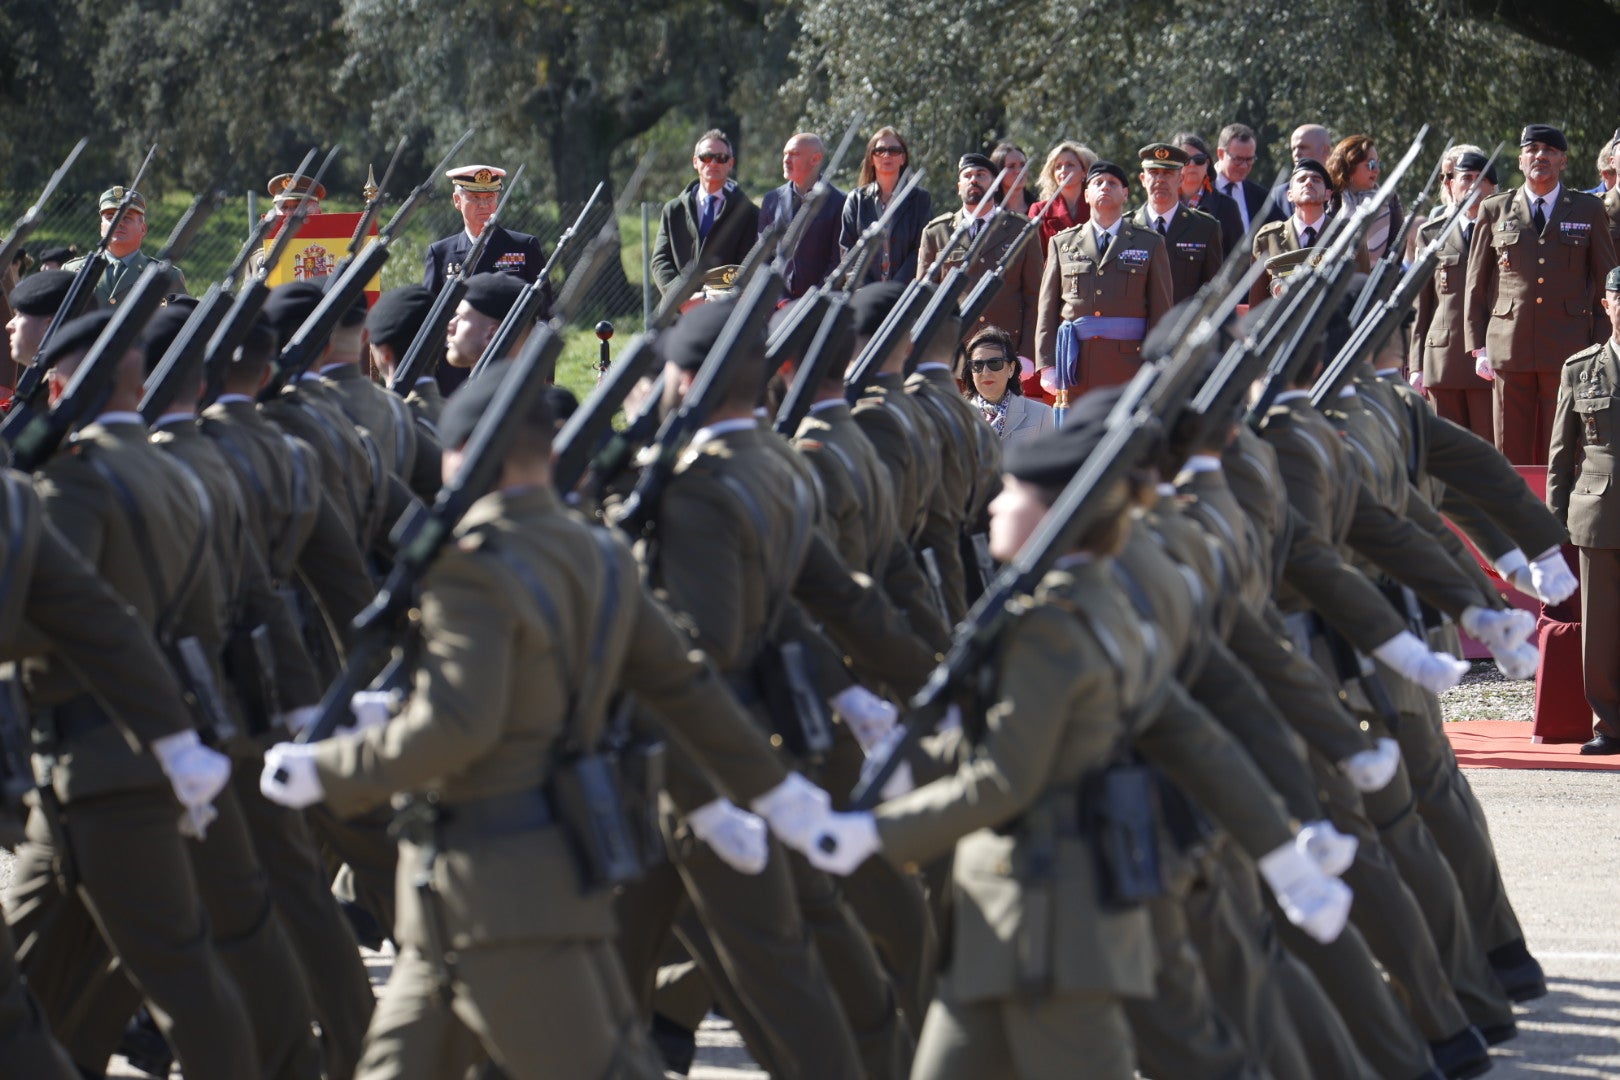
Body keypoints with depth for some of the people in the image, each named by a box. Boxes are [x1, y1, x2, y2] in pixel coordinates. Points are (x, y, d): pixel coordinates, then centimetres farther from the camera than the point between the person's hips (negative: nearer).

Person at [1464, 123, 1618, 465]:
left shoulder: (1588, 210, 10)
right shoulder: (1495, 210, 11)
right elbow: (1476, 285, 12)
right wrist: (1478, 347, 5)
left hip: (1568, 352, -1)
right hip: (1509, 352, 1)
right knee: (1511, 456, 0)